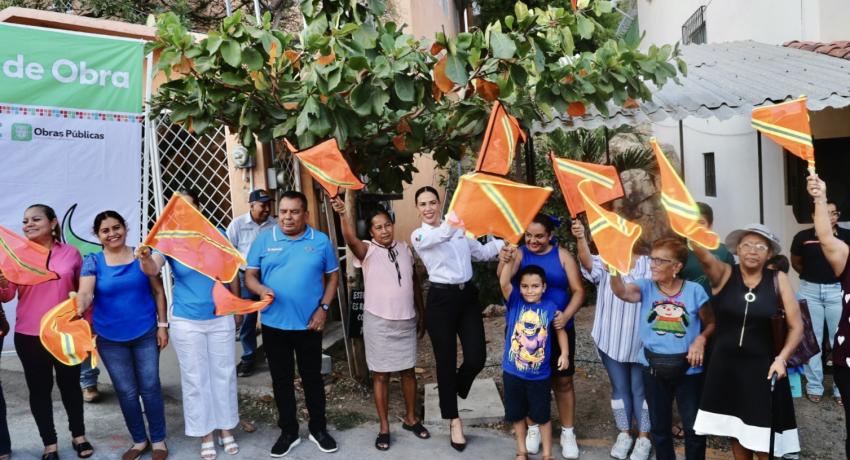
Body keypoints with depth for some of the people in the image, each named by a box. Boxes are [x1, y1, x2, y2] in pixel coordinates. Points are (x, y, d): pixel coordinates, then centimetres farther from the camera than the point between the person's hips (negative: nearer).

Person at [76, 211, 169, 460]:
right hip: (110, 338, 1)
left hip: (145, 333, 0)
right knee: (126, 391, 10)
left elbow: (158, 291, 2)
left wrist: (163, 324, -2)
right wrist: (80, 308, -40)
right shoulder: (93, 262, -3)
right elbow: (85, 292, -18)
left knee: (150, 387, 5)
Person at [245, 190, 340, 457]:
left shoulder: (321, 241, -2)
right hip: (273, 324, 1)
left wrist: (323, 308, -7)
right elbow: (249, 275, 0)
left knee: (312, 377, 11)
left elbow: (333, 277, 4)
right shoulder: (264, 240, -1)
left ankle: (318, 429, 28)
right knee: (281, 379, 12)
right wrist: (261, 289, -21)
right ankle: (288, 432, 28)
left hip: (309, 323, -1)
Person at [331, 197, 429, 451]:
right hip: (378, 322, -4)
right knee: (381, 374, 4)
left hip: (406, 320, 4)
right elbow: (351, 239, -32)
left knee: (408, 371, 14)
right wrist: (342, 214, -49)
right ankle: (384, 427, 17)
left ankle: (410, 418, 31)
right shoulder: (367, 251, -9)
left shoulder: (404, 248, 4)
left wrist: (420, 312, 15)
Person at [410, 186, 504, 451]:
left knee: (476, 358, -2)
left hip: (468, 295, 4)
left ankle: (455, 389, 32)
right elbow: (444, 233, -25)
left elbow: (481, 252, 17)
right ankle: (454, 420, 22)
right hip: (441, 299, -4)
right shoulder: (418, 236, -3)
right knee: (446, 361, 4)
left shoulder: (458, 229, 12)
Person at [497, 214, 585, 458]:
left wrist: (566, 315, -18)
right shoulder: (520, 254, -4)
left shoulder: (562, 255, -3)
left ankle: (567, 432, 27)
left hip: (558, 328, 0)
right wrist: (503, 260, -44)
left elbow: (578, 290, -3)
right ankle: (533, 428, 31)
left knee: (563, 381, 10)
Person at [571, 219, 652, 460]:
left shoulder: (649, 264, -5)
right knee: (619, 388, 16)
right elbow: (588, 263, -24)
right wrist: (580, 239, -43)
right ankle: (624, 434, 32)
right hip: (611, 339, 2)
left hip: (641, 339, -2)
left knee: (640, 389, 11)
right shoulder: (606, 261, -2)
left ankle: (643, 438, 27)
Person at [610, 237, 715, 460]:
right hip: (653, 367, 2)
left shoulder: (695, 291, -7)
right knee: (659, 426, 16)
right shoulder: (646, 287, -4)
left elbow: (711, 324, 4)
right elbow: (622, 291, -26)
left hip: (688, 369, -2)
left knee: (693, 427, 9)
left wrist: (701, 339, -15)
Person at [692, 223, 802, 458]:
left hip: (762, 366, -1)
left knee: (763, 436, 4)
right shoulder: (724, 273, -7)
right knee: (735, 430, 15)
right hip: (725, 365, 1)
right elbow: (704, 255, -30)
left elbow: (796, 326, -2)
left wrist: (781, 358, -16)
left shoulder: (778, 279, -6)